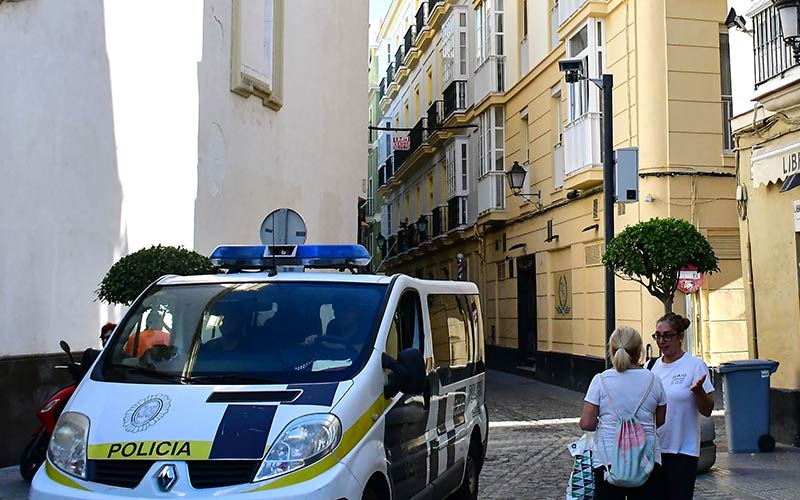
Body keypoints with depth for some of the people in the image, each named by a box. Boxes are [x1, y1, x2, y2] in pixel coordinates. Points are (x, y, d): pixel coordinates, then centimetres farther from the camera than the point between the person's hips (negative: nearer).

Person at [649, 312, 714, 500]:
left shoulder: (695, 365, -6)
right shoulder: (652, 366, 8)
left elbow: (707, 411, -8)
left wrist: (698, 391, -25)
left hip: (683, 450, -5)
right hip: (654, 448, 5)